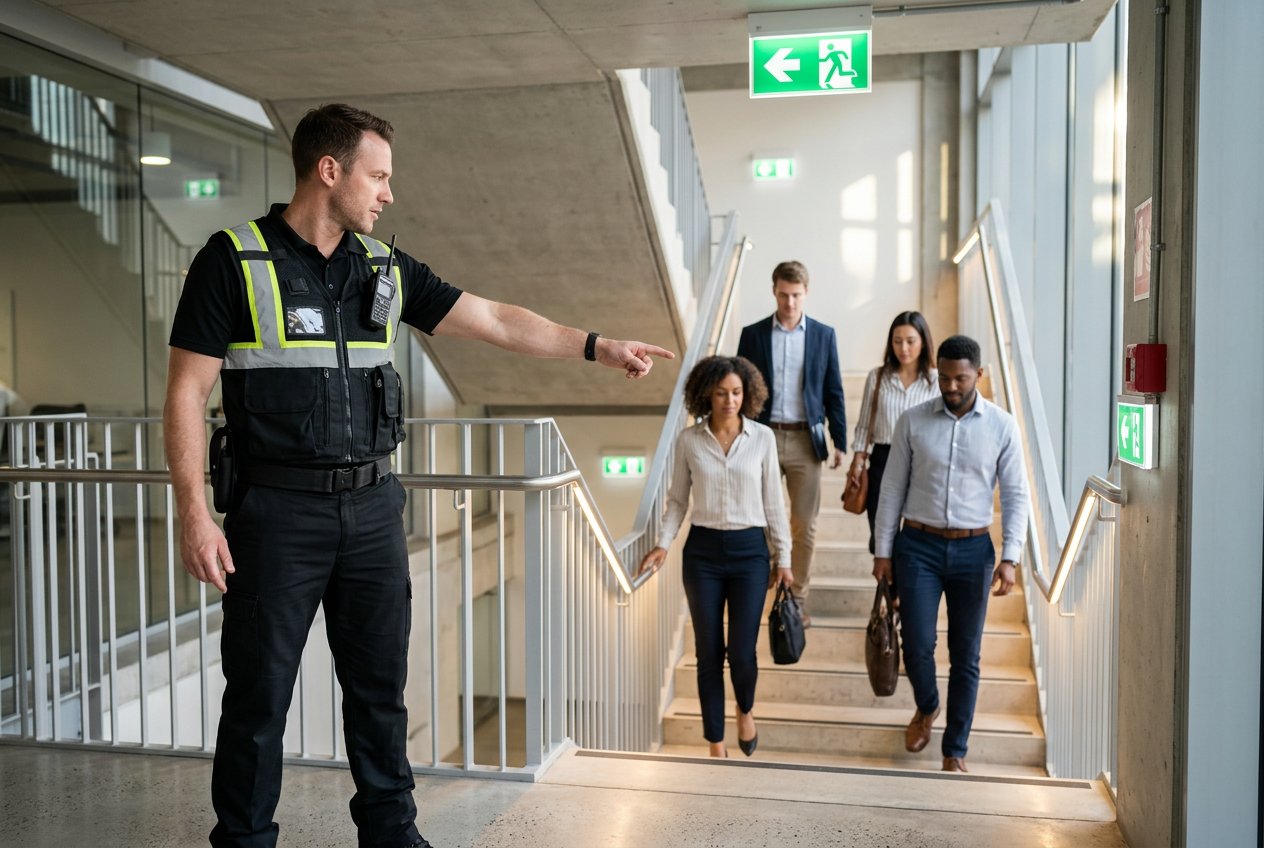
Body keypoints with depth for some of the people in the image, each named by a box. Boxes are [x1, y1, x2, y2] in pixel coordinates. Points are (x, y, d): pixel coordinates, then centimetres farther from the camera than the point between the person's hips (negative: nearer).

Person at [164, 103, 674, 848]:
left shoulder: (384, 268, 9)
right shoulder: (234, 260, -5)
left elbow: (495, 321, 11)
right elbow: (187, 392, -7)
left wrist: (599, 347, 8)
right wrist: (195, 514, -13)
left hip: (373, 506, 5)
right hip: (278, 510, -4)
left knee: (381, 684, 13)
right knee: (259, 694, 5)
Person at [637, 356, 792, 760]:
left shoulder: (762, 438, -2)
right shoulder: (688, 440, -2)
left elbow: (772, 501, 3)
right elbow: (677, 499, 6)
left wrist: (783, 558, 4)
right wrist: (663, 544, -7)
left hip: (749, 549, 0)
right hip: (703, 550, 1)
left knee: (742, 653, -2)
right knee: (709, 654, 6)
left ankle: (745, 709, 33)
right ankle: (716, 744, 22)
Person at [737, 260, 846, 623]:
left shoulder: (824, 335, 4)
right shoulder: (752, 334, 3)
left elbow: (833, 392, 6)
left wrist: (839, 442, 2)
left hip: (806, 440, 0)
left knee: (804, 526, 5)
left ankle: (797, 599, 17)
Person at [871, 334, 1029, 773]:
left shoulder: (1002, 426, -3)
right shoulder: (912, 421, -2)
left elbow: (1015, 495, 0)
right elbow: (892, 489, 2)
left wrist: (1009, 559, -8)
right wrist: (882, 551, 1)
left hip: (973, 549, 0)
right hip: (918, 546, 0)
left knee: (965, 656, 7)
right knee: (917, 646, -2)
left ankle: (955, 751, 22)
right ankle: (926, 707, 32)